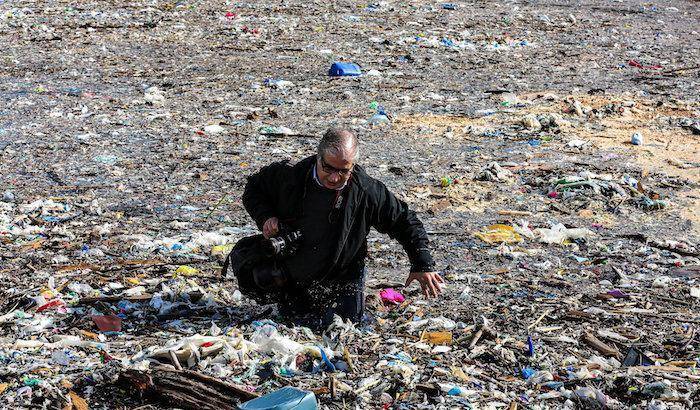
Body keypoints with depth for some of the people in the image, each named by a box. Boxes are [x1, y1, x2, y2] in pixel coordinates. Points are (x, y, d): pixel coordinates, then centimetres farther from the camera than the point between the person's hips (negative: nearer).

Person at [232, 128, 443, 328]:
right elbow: (254, 188, -1)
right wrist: (265, 217, -21)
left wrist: (423, 265, -15)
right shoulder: (289, 176, -20)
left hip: (340, 282, -1)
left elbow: (405, 221, -10)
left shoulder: (368, 192, -22)